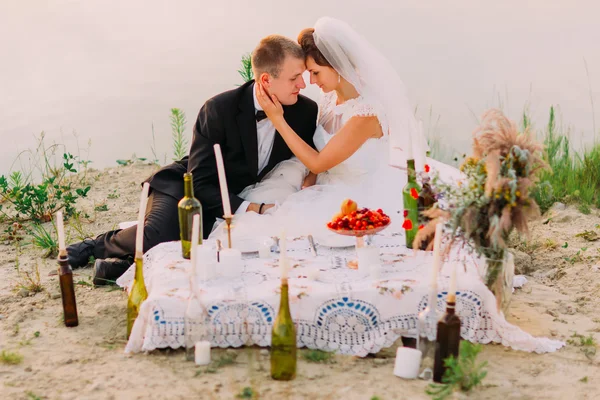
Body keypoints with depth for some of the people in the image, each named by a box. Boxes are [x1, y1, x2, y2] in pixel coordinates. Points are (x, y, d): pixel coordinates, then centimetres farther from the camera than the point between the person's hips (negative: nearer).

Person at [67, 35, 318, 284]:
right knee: (159, 236, -33)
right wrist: (250, 208, -29)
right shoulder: (219, 109, -21)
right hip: (188, 187, -3)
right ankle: (105, 244, 0)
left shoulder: (306, 112, -10)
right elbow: (200, 182, -19)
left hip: (238, 197, 3)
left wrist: (304, 173, -14)